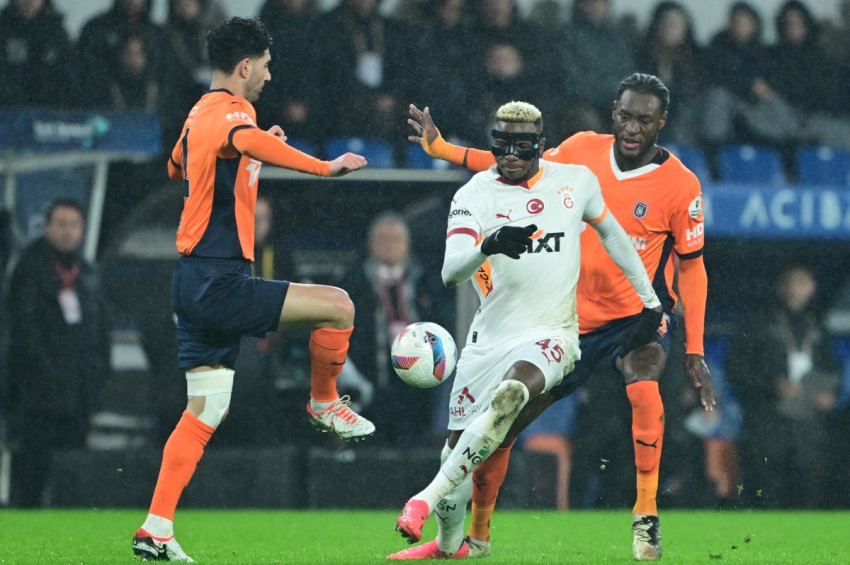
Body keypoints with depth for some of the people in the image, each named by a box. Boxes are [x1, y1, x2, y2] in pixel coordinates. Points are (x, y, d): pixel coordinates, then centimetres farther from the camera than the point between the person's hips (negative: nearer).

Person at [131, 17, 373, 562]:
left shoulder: (198, 114, 17)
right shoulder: (230, 110, -11)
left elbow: (177, 166, 39)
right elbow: (246, 140, -37)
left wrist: (252, 150, 40)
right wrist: (324, 166, -41)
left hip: (195, 283, 9)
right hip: (220, 282, -9)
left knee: (206, 410, 8)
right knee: (337, 305, -10)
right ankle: (325, 403, 10)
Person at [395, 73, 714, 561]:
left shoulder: (680, 185, -15)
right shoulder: (583, 150, -6)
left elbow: (693, 267, -7)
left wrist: (695, 352, -11)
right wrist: (441, 148, 11)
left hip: (642, 315, -4)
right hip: (576, 316, 4)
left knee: (643, 386, -37)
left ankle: (647, 516, -26)